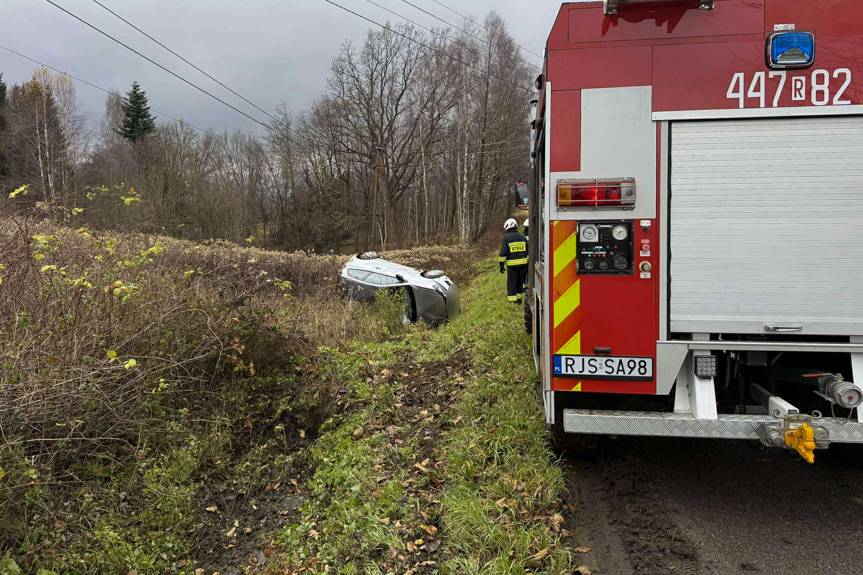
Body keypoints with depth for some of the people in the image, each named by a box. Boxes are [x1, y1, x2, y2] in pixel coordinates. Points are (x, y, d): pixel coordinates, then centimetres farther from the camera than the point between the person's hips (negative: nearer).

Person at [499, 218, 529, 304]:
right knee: (520, 282, 17)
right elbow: (528, 251, 11)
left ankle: (513, 301, -1)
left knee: (512, 283, 1)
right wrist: (528, 263, 19)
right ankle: (519, 298, 24)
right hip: (523, 263, 5)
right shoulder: (522, 237, 8)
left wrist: (501, 264, -5)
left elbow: (503, 252, -11)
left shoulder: (506, 237, -7)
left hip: (512, 264, -5)